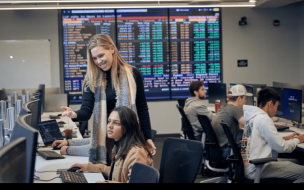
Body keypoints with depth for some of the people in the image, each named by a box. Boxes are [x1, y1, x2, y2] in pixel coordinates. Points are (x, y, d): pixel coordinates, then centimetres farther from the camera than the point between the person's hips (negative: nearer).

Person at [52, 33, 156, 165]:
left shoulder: (132, 74, -1)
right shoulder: (92, 80, 3)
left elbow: (142, 108, 4)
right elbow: (87, 110, -5)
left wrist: (148, 137, 2)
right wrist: (75, 115, -27)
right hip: (104, 137, 1)